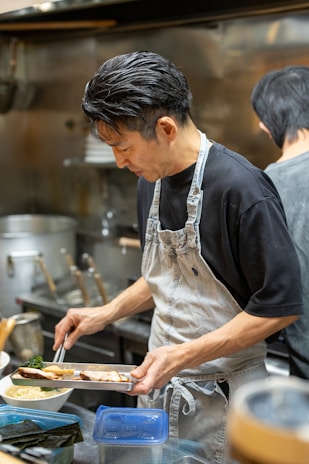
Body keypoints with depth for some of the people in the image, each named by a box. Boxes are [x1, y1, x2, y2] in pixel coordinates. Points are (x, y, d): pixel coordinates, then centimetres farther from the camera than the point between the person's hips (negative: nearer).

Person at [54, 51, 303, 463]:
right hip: (157, 388, 7)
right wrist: (106, 314, 4)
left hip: (223, 401, -6)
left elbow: (281, 305, -20)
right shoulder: (151, 181, 3)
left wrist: (185, 356, -22)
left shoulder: (241, 189, -21)